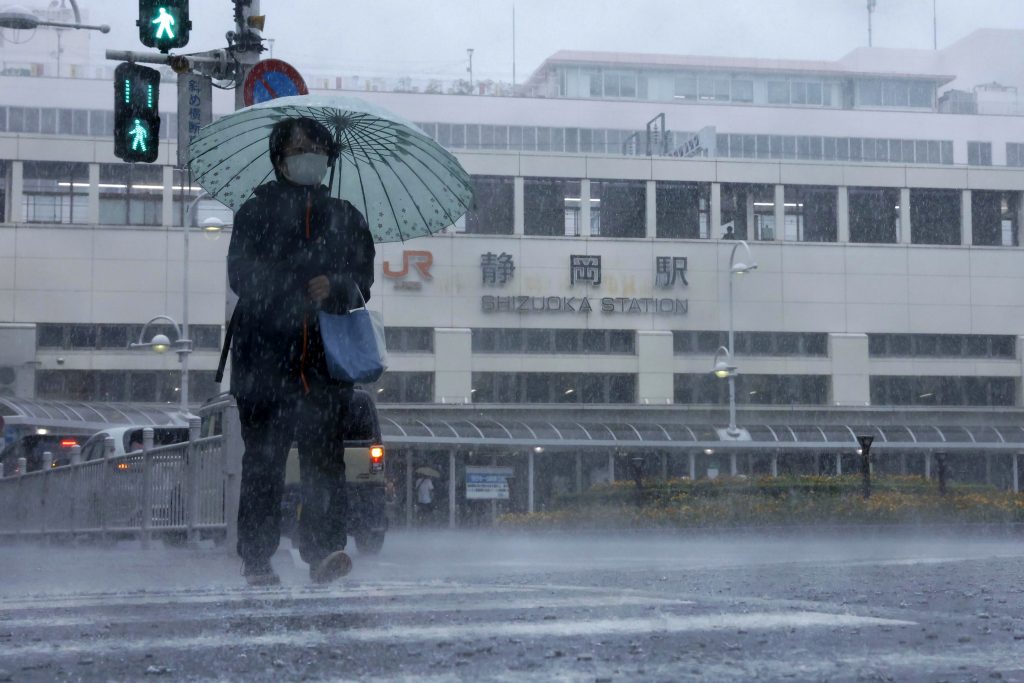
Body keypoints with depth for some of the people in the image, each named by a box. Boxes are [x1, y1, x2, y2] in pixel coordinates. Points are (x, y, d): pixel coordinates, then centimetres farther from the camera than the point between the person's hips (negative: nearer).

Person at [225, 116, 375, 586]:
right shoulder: (257, 212, 11)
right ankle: (256, 559, 3)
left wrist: (334, 288, -14)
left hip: (325, 358, 1)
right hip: (264, 355, -1)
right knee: (263, 458, -1)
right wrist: (299, 292, -15)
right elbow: (242, 275, -1)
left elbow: (362, 281, 9)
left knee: (325, 453, -11)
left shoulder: (346, 218, 17)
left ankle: (325, 550, -15)